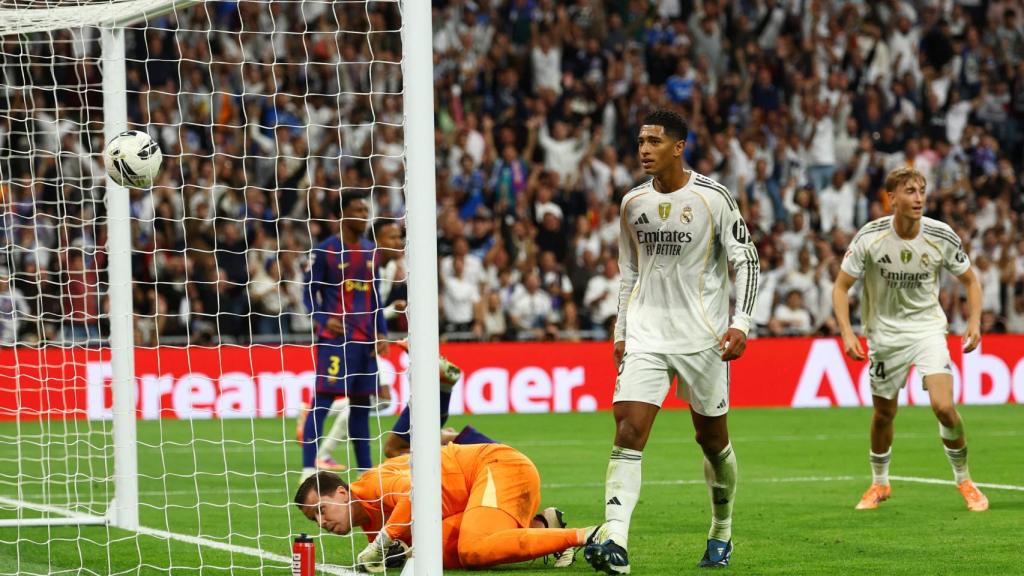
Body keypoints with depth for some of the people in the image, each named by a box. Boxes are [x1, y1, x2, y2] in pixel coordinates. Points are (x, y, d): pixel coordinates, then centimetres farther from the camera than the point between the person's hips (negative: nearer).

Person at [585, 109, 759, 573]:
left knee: (712, 439, 8)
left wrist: (740, 323, -12)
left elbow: (745, 260, -3)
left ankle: (722, 536, 30)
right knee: (628, 433, -14)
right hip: (645, 337, 3)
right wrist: (621, 331, 13)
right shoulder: (632, 203, 8)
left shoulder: (713, 197, -6)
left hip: (702, 337, -3)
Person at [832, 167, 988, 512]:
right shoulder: (870, 237, -14)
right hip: (885, 332, 0)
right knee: (884, 414, 10)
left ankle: (964, 480, 3)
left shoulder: (941, 236, -11)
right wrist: (847, 332, -18)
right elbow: (841, 286, -6)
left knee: (943, 406, -17)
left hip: (928, 327, 0)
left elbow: (969, 280, 6)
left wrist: (975, 321, -8)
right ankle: (879, 484, 34)